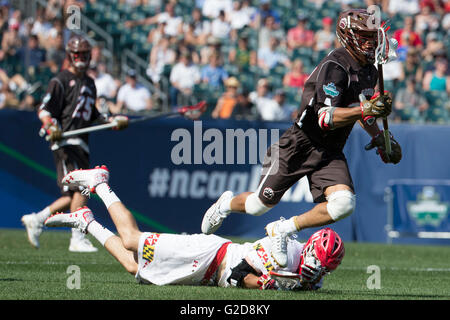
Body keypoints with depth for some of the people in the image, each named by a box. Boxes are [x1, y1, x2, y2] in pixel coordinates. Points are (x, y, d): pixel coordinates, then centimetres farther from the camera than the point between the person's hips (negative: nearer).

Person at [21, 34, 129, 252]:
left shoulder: (89, 83, 23)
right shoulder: (61, 81, -2)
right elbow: (44, 110, -8)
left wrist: (113, 122, 16)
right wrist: (51, 127, -26)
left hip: (82, 144, 8)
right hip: (66, 142, -8)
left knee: (74, 195, 6)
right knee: (80, 189, -17)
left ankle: (36, 219, 19)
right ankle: (77, 240, -17)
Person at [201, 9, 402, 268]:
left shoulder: (370, 71, 6)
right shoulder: (334, 66, -22)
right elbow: (325, 118, -30)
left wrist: (380, 138, 26)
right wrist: (365, 109, -40)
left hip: (331, 153, 6)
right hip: (300, 147, -6)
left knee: (344, 204, -20)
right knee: (262, 205, 7)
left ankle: (283, 230, -3)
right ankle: (227, 203, 43)